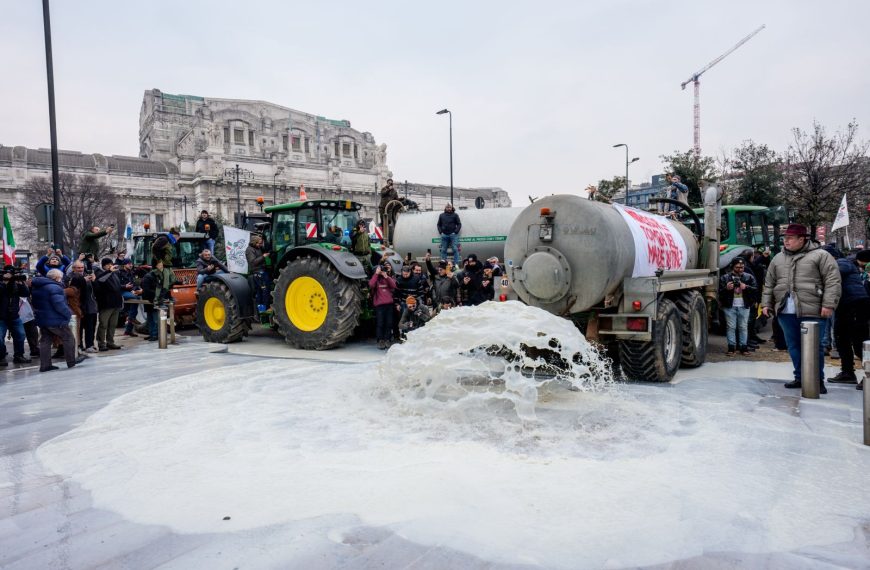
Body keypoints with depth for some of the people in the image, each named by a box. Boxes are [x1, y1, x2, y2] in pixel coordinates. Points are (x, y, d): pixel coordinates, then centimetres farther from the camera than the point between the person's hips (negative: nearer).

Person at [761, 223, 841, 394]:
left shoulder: (820, 255, 0)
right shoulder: (778, 259, 14)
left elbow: (833, 281, -6)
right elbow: (769, 284, 19)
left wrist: (829, 304, -13)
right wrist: (766, 304, 12)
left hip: (812, 311, -5)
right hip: (786, 312, 5)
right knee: (793, 346, 11)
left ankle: (818, 380, 14)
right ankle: (800, 377, 23)